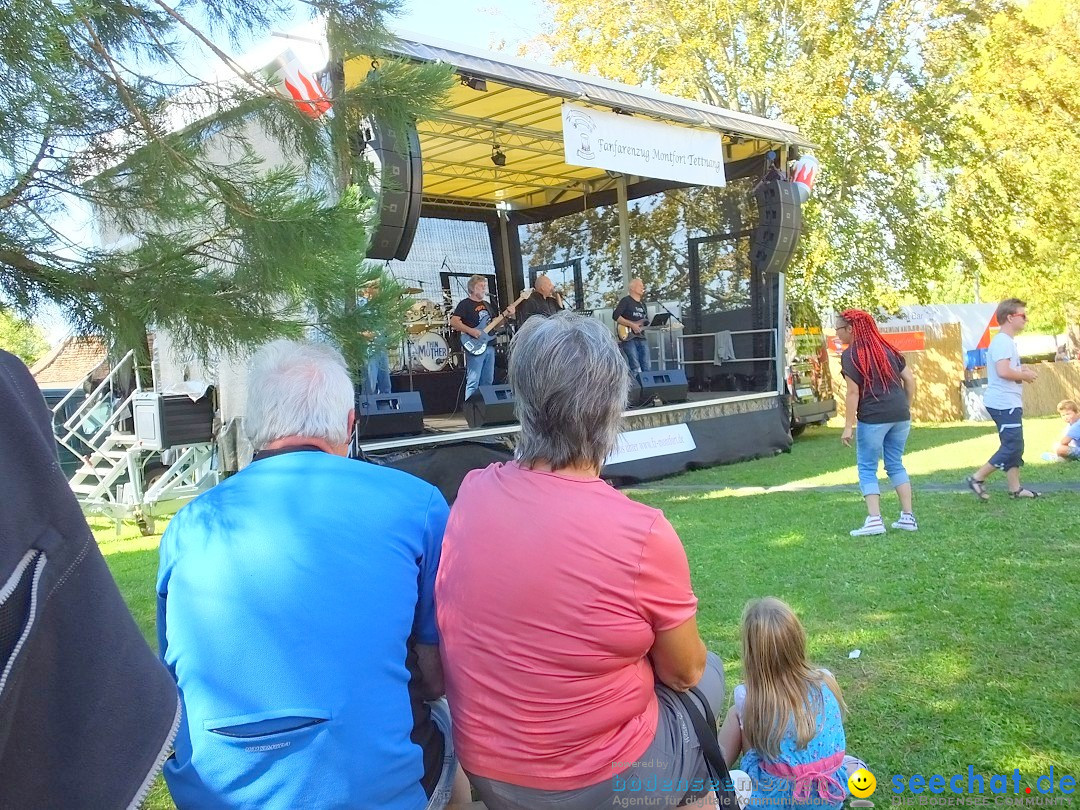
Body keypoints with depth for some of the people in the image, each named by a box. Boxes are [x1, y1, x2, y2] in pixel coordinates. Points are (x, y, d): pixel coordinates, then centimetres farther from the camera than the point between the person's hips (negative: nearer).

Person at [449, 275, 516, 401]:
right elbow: (453, 321, -14)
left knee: (487, 381, 10)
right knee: (473, 382, -11)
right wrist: (471, 331, -23)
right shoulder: (465, 304, -5)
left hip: (489, 346, 8)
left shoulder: (487, 305, 20)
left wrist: (507, 313, 7)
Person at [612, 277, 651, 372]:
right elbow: (615, 316, -13)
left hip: (642, 338, 7)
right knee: (636, 368, -13)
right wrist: (631, 325, -18)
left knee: (646, 368, 1)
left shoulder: (643, 304, 22)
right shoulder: (626, 301, -1)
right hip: (629, 338, -7)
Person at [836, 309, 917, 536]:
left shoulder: (851, 355, -4)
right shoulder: (886, 349, 15)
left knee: (867, 469, 3)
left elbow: (853, 393, -10)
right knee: (896, 464, 17)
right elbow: (910, 379, 13)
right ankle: (908, 517, 17)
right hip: (900, 415, 6)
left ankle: (874, 519, -5)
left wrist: (848, 426, -9)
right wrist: (906, 407, 20)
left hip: (873, 417, -6)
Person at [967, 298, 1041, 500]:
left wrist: (1022, 372, 10)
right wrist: (1025, 375, -11)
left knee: (1014, 446, 13)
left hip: (1010, 402, 11)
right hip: (1004, 403, -11)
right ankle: (978, 478, -2)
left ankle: (1015, 488, 18)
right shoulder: (1003, 341, -16)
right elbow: (1003, 371, -27)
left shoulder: (1007, 341, 18)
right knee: (1012, 447, -9)